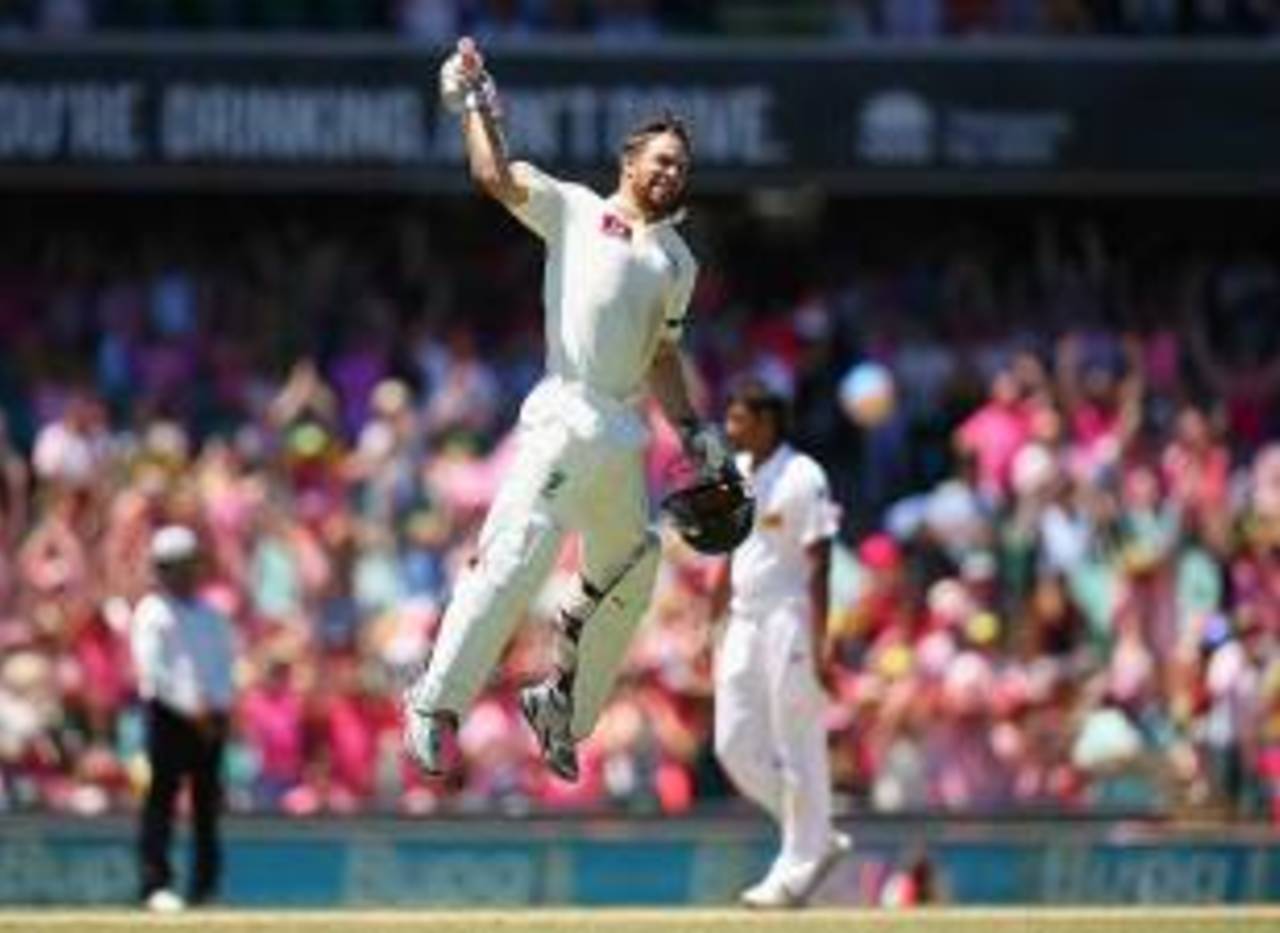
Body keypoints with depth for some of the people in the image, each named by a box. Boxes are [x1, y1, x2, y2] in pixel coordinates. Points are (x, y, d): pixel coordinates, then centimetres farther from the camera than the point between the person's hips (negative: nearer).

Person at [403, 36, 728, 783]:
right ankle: (437, 705, -20)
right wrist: (476, 106, -3)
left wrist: (693, 430, 15)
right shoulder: (575, 210, 9)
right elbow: (497, 177, -2)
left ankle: (564, 708, 27)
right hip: (566, 418, -7)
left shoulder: (678, 262, 22)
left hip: (626, 434, 7)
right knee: (519, 553, -19)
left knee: (630, 570, 10)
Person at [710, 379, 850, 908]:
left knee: (797, 750, -2)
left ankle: (796, 872, 4)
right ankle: (817, 840, 19)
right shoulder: (735, 474, 12)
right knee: (735, 745, 6)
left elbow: (818, 567, -15)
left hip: (788, 621, -9)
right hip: (744, 622, 9)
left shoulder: (802, 479, -12)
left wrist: (818, 648, -20)